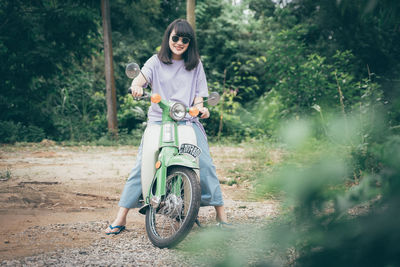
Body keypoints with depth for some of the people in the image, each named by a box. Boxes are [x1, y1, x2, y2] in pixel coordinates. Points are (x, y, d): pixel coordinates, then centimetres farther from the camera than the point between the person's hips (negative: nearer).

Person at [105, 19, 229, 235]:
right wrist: (136, 86, -29)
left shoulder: (195, 65, 15)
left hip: (188, 121, 1)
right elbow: (141, 78, -5)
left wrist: (200, 108, -11)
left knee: (205, 164, -14)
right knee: (141, 166, -13)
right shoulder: (156, 61, 11)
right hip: (158, 120, -1)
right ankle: (121, 217, -8)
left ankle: (220, 214, -3)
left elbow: (198, 94, 11)